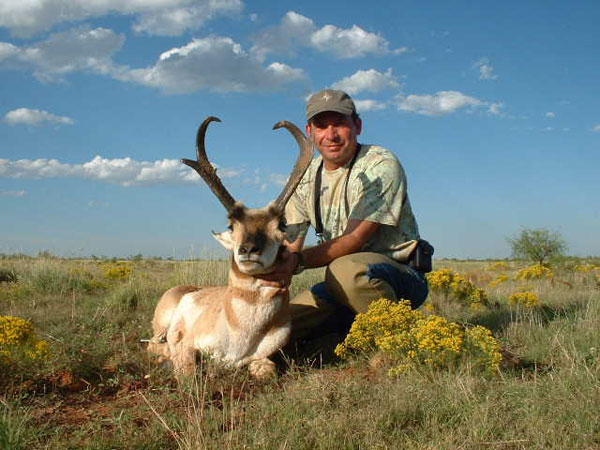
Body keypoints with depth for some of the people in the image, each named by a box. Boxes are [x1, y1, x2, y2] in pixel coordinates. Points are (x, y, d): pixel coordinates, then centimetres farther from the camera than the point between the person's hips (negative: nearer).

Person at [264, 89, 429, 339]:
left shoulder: (381, 165, -13)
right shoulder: (306, 178, 8)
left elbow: (354, 240, -23)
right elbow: (289, 245, 3)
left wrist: (298, 261, -38)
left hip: (400, 275, -6)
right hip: (340, 288, 6)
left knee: (345, 269, -39)